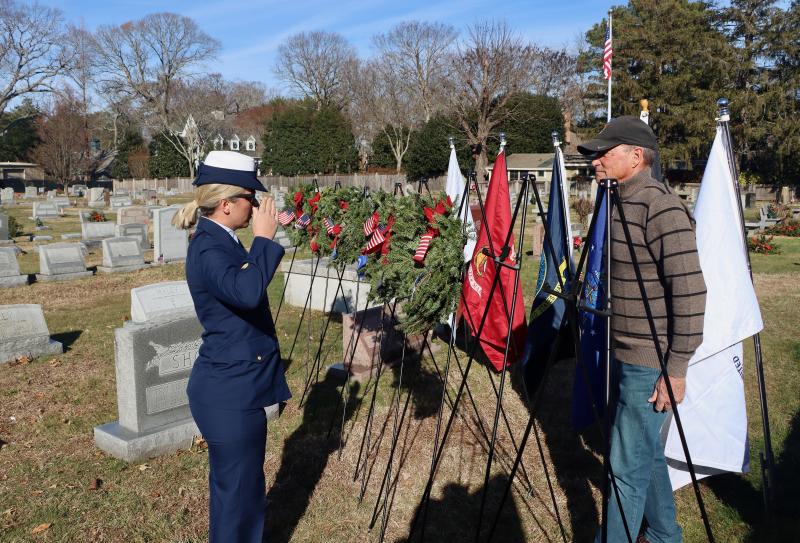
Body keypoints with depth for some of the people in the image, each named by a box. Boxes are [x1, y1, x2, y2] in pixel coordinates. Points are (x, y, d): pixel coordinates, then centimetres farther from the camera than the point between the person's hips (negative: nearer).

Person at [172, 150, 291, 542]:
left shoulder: (220, 242, 7)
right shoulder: (208, 249, -20)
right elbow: (246, 291, -39)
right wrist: (264, 238, -29)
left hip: (234, 387, 10)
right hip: (229, 392, -10)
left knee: (238, 487, 23)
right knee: (238, 490, 5)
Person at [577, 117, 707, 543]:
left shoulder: (662, 209, -18)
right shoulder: (621, 204, 10)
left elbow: (690, 294, -22)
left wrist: (676, 369, -20)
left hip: (649, 364, -9)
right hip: (626, 357, 9)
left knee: (627, 465, 0)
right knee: (646, 454, 21)